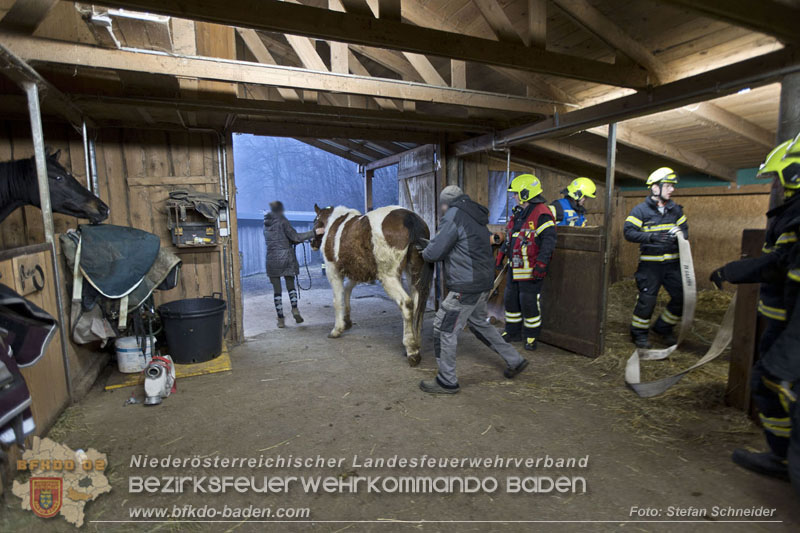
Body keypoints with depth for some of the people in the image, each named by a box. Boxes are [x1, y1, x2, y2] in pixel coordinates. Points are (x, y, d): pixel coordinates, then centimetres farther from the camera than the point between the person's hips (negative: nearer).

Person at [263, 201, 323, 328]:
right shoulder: (282, 221, -5)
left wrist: (298, 241, 18)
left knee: (277, 290, 6)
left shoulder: (266, 224, 12)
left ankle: (280, 319, 6)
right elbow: (295, 237, -10)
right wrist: (314, 232, -11)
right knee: (290, 285, 15)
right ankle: (295, 308, -6)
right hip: (287, 257, -3)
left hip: (272, 259, 3)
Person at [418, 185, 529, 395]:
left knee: (444, 329, 2)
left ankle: (447, 382, 13)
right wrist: (433, 248, 14)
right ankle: (514, 360, 36)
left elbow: (434, 253, -16)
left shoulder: (454, 215, -13)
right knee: (479, 323, 27)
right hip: (483, 283, 10)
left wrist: (425, 252, 7)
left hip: (465, 287, -10)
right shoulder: (476, 216, 15)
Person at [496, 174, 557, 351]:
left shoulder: (542, 214, -16)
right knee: (510, 299, 15)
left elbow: (549, 240, -22)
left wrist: (541, 265, -26)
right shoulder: (518, 212, 13)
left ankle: (531, 336, 17)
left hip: (530, 269, -9)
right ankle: (513, 332, 30)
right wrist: (501, 255, 21)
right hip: (515, 267, 9)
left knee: (529, 303, -1)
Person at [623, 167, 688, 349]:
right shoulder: (641, 210, -5)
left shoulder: (676, 210, 11)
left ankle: (664, 328, 26)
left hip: (672, 262, 6)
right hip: (650, 263, -5)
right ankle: (639, 333, 14)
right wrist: (651, 236, -25)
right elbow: (628, 232, -13)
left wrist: (680, 234, -8)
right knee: (647, 299, -4)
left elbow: (685, 230, 16)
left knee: (682, 296, 6)